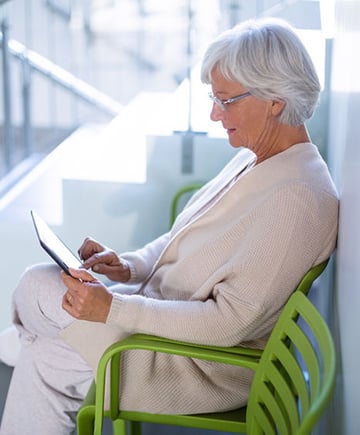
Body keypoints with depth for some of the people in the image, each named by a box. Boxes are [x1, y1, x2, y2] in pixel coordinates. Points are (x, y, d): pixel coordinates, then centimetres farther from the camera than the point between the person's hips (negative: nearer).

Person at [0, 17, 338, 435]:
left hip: (212, 362, -9)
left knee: (36, 290, -11)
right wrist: (132, 266, -2)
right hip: (167, 309, 9)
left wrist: (114, 308, -27)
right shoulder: (254, 160, 5)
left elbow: (230, 322, -27)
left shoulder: (297, 198, -26)